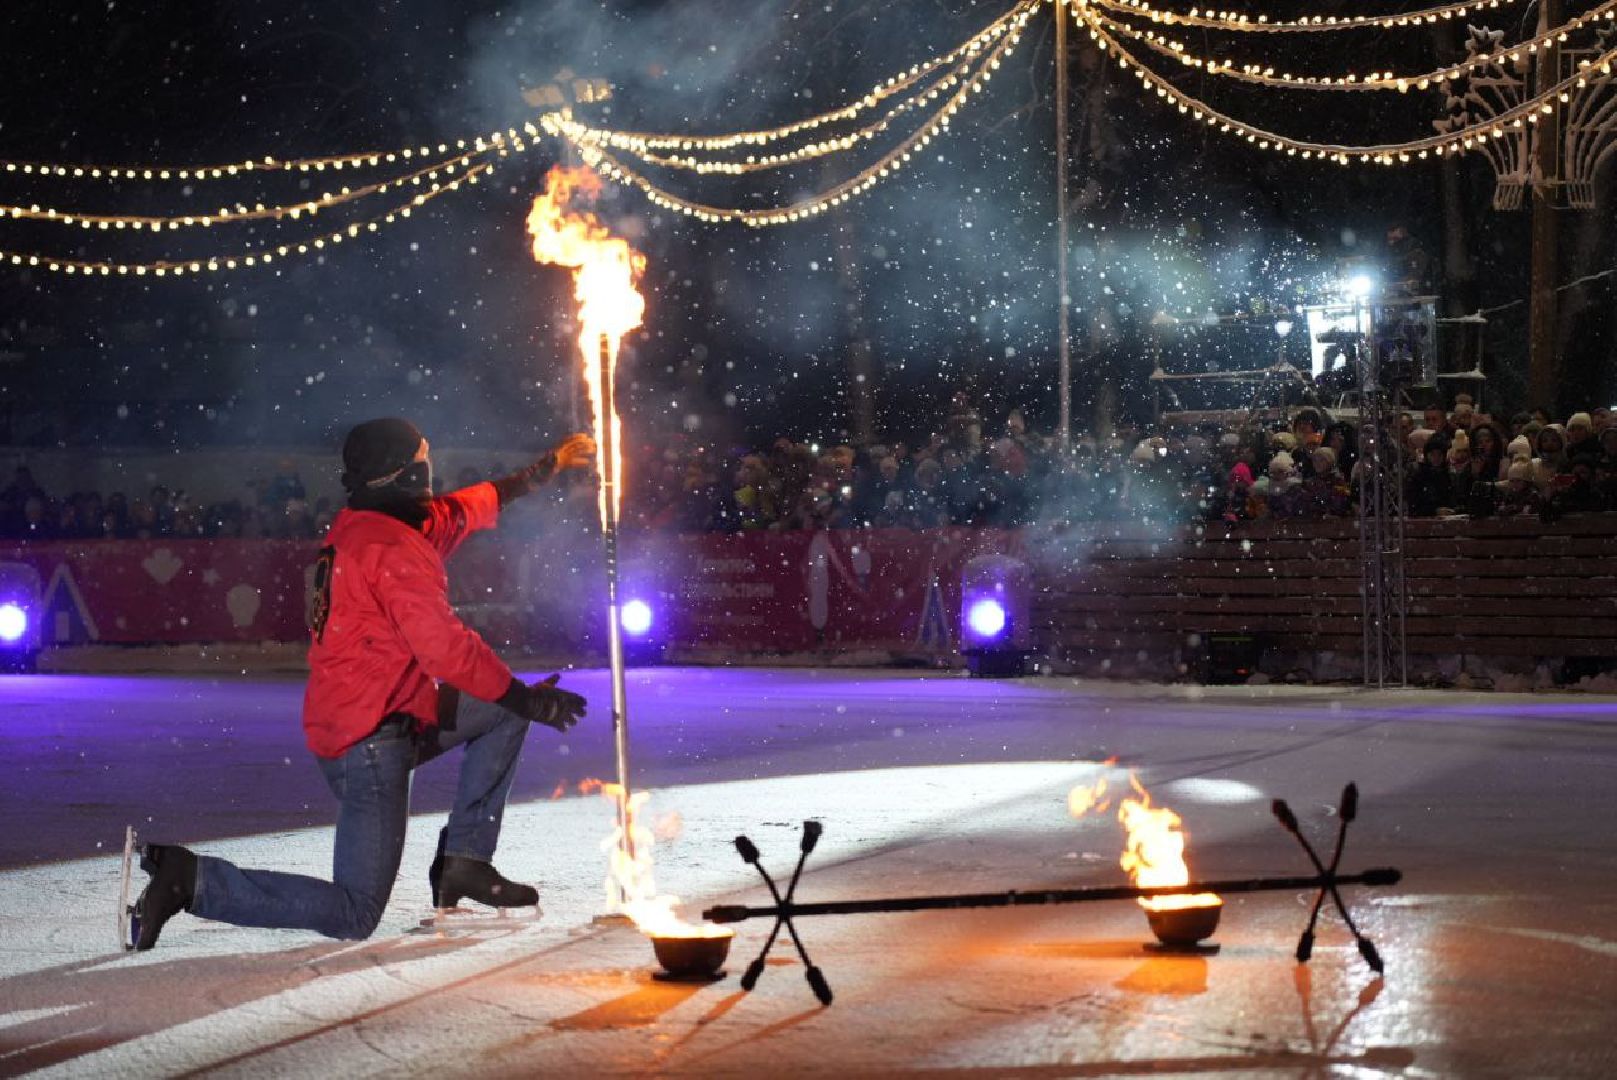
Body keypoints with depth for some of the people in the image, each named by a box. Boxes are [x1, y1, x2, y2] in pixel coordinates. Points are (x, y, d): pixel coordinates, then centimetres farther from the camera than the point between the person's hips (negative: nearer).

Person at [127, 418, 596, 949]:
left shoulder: (358, 527, 11)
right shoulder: (395, 550, -18)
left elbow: (460, 511, 27)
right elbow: (448, 649, -22)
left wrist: (537, 474, 35)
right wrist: (528, 699, -10)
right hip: (371, 740, -10)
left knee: (503, 709, 19)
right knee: (354, 917, -6)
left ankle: (464, 861, 15)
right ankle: (192, 879, -8)